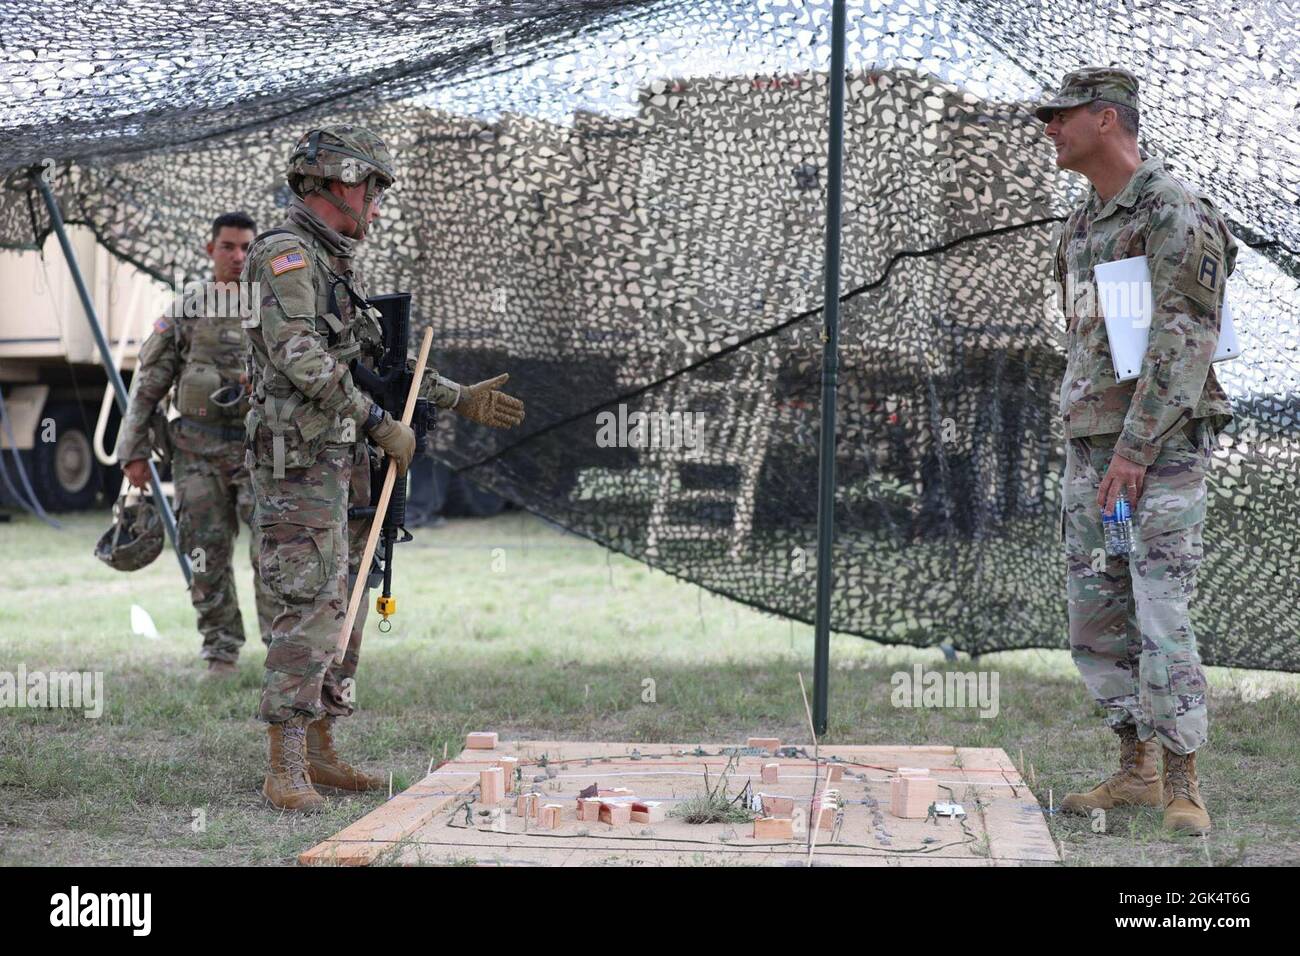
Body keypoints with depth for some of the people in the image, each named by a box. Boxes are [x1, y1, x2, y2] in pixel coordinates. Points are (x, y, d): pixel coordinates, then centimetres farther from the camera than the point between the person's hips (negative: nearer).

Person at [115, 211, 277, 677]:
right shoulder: (186, 307, 4)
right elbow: (149, 381, 6)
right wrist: (133, 450, 2)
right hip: (199, 448, 1)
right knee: (207, 555, 2)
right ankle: (221, 652, 13)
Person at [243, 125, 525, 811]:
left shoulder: (336, 263, 18)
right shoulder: (286, 254, -12)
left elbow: (379, 357, 26)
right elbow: (302, 359, -23)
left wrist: (461, 400, 25)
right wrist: (378, 424, -19)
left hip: (341, 463, 10)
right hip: (300, 464, -10)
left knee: (344, 606, 12)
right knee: (311, 608, -13)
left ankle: (319, 752, 20)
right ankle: (286, 770, -13)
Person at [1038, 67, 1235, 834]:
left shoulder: (1176, 211, -12)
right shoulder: (1085, 225, 16)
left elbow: (1188, 338, -19)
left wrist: (1137, 447, -24)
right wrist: (1093, 448, 17)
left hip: (1163, 445, -9)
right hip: (1095, 442, 9)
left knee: (1160, 615, -12)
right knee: (1096, 614, 7)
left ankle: (1183, 787, -5)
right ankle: (1136, 771, 16)